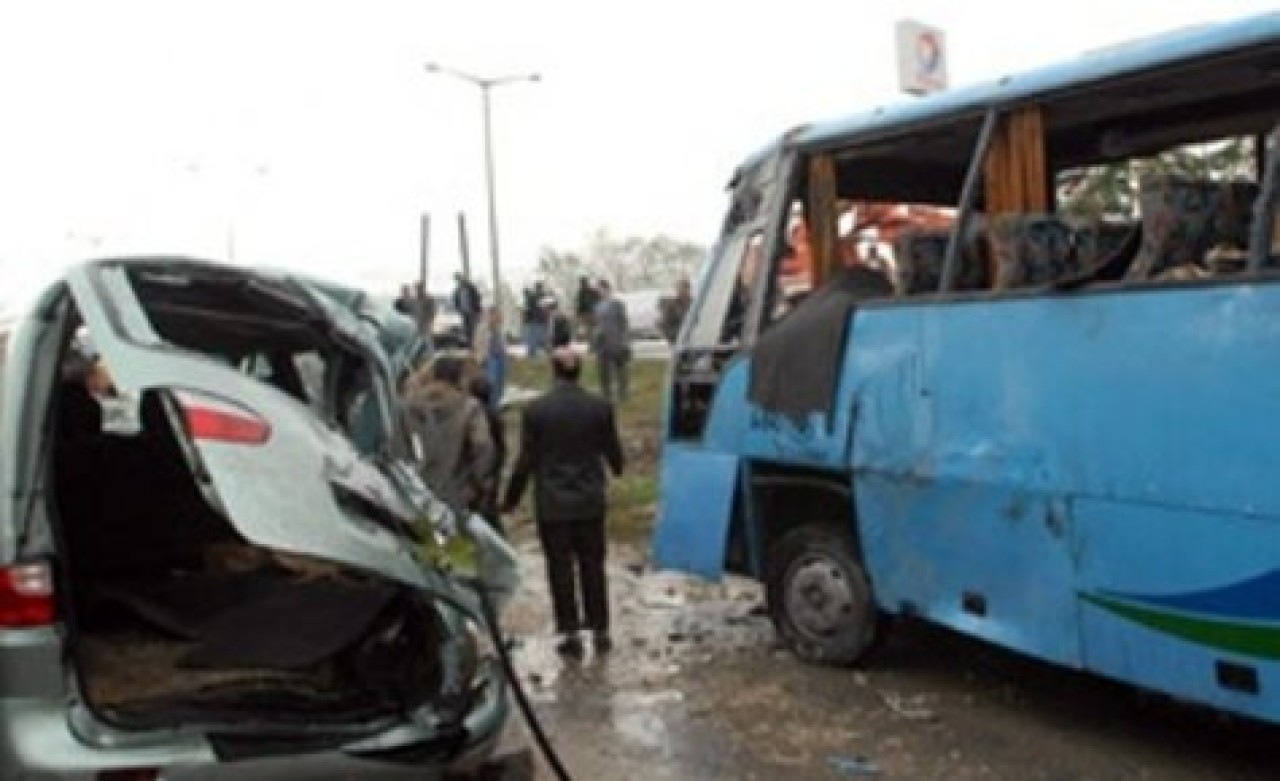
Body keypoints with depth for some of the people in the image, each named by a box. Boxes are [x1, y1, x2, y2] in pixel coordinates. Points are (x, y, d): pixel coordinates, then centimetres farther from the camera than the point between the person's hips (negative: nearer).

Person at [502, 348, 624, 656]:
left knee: (560, 568, 7)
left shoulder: (535, 410, -11)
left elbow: (526, 461, -8)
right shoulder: (599, 407, -5)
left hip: (552, 504, -2)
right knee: (593, 566, 13)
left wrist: (511, 499, 5)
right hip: (590, 502, 2)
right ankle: (600, 630, 19)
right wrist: (617, 470, 30)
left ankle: (570, 633, 11)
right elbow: (613, 452, 6)